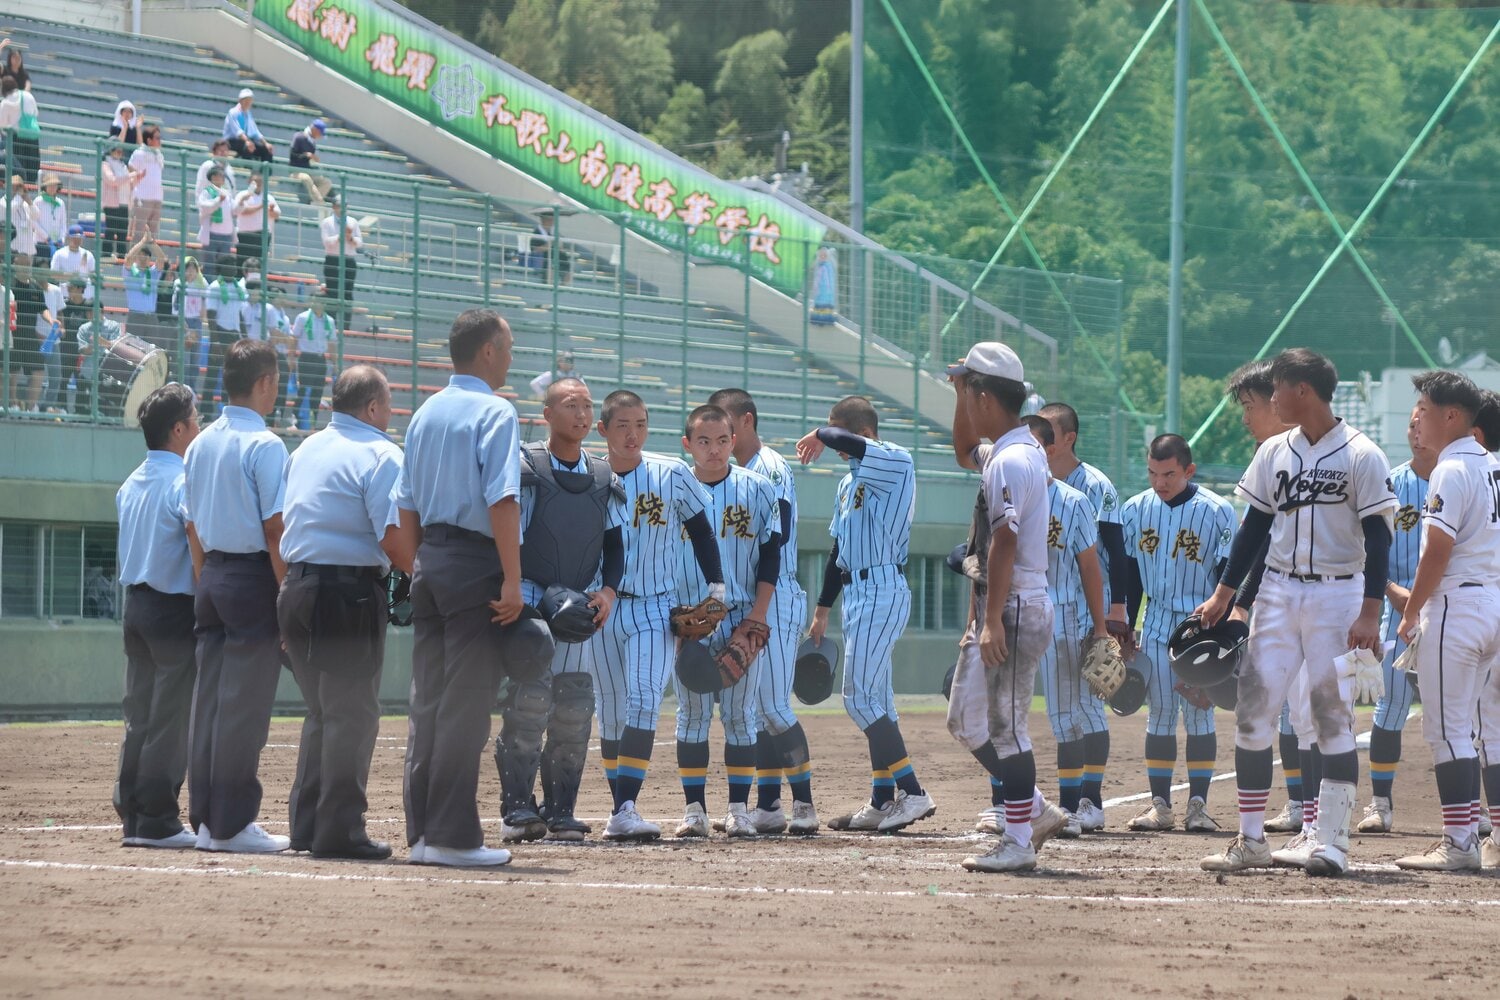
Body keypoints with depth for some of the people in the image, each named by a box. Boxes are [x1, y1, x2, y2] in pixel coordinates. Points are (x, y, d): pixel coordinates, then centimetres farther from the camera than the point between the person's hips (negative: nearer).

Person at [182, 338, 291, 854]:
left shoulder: (201, 445, 12)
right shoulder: (263, 445, -12)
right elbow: (274, 528, -15)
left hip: (211, 575, 8)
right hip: (253, 579, -8)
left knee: (210, 696, 9)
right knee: (244, 703, -5)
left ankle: (206, 818, 11)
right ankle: (232, 824, -5)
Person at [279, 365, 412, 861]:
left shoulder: (306, 450, 16)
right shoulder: (380, 455, -9)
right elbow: (393, 539, -17)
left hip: (296, 586, 8)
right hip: (351, 590, -8)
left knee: (321, 712, 16)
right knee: (352, 713, -3)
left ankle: (306, 824, 15)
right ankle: (339, 830, -6)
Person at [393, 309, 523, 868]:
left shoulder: (425, 414, 16)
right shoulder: (493, 413, -9)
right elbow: (501, 500, -18)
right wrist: (512, 580, -19)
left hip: (429, 563, 8)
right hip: (475, 564, -8)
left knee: (427, 701, 9)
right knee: (466, 702, -7)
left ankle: (421, 833, 11)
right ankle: (453, 836, -8)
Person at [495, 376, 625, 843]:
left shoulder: (605, 479, 11)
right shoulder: (524, 469, -5)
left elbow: (615, 543, 14)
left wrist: (607, 591, -2)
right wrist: (514, 595, -21)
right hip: (528, 604, -5)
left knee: (575, 711, 2)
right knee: (528, 701, -17)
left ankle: (560, 813, 8)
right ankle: (518, 809, -15)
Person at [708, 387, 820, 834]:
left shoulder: (770, 468, -9)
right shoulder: (737, 471, 17)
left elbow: (778, 534, -20)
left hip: (775, 598, -9)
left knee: (774, 706, -12)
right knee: (756, 707, 8)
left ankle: (803, 804, -9)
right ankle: (768, 806, 11)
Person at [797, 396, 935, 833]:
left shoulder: (896, 462, -11)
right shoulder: (850, 482, 18)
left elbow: (848, 443, -31)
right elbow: (839, 550, 23)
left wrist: (820, 435, -10)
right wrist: (822, 610, 24)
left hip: (882, 591, -10)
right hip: (858, 594, 10)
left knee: (860, 698, -14)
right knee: (875, 700, 10)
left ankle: (913, 793, -14)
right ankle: (882, 802, 13)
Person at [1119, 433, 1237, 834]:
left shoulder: (1217, 512, -9)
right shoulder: (1135, 510, 2)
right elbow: (1129, 577, 9)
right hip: (1157, 622, 3)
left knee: (1199, 712, -4)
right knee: (1159, 711, 2)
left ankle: (1198, 805, 0)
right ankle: (1160, 804, 5)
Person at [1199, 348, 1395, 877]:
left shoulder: (1360, 456, -7)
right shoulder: (1274, 452, 9)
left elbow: (1377, 537, -9)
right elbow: (1255, 525, 13)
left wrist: (1370, 612, -16)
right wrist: (1224, 594, 7)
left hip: (1337, 595, -5)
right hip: (1278, 592, 5)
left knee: (1332, 714, -6)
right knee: (1252, 709, -1)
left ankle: (1330, 839, -2)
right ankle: (1251, 839, 4)